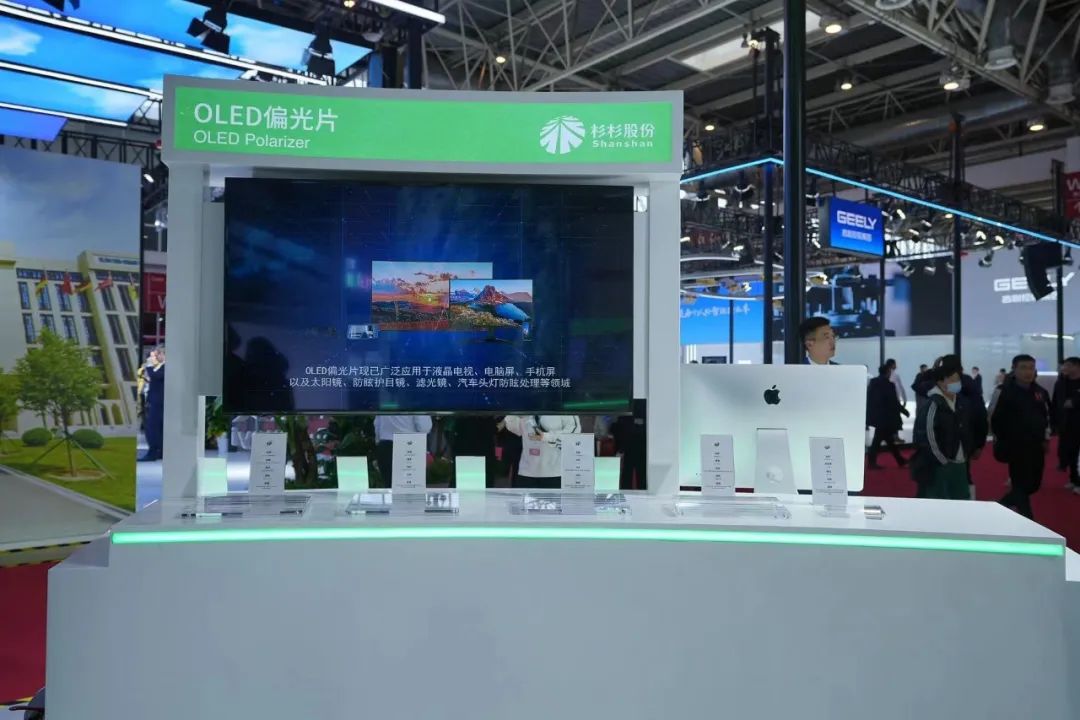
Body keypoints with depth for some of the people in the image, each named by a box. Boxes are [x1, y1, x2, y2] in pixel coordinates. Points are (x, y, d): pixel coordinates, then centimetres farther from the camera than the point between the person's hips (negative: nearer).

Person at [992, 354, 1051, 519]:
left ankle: (1001, 506, 31)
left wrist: (1046, 438, 11)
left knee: (1033, 485, 12)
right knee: (1021, 486, -3)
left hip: (1036, 447, 6)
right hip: (1017, 448, -6)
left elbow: (1047, 417, 18)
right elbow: (996, 420, -11)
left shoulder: (1040, 392, 6)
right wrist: (1004, 443, -10)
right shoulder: (1006, 392, -11)